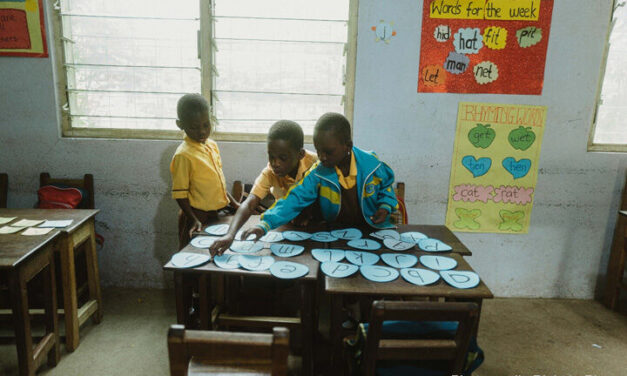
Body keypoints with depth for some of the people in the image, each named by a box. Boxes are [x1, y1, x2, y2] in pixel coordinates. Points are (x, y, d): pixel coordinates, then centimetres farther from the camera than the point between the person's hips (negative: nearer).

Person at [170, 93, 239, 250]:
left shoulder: (212, 145, 6)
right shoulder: (183, 155, -17)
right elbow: (180, 194, -16)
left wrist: (234, 204, 14)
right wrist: (194, 220, -22)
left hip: (216, 214, 7)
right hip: (198, 216, -7)